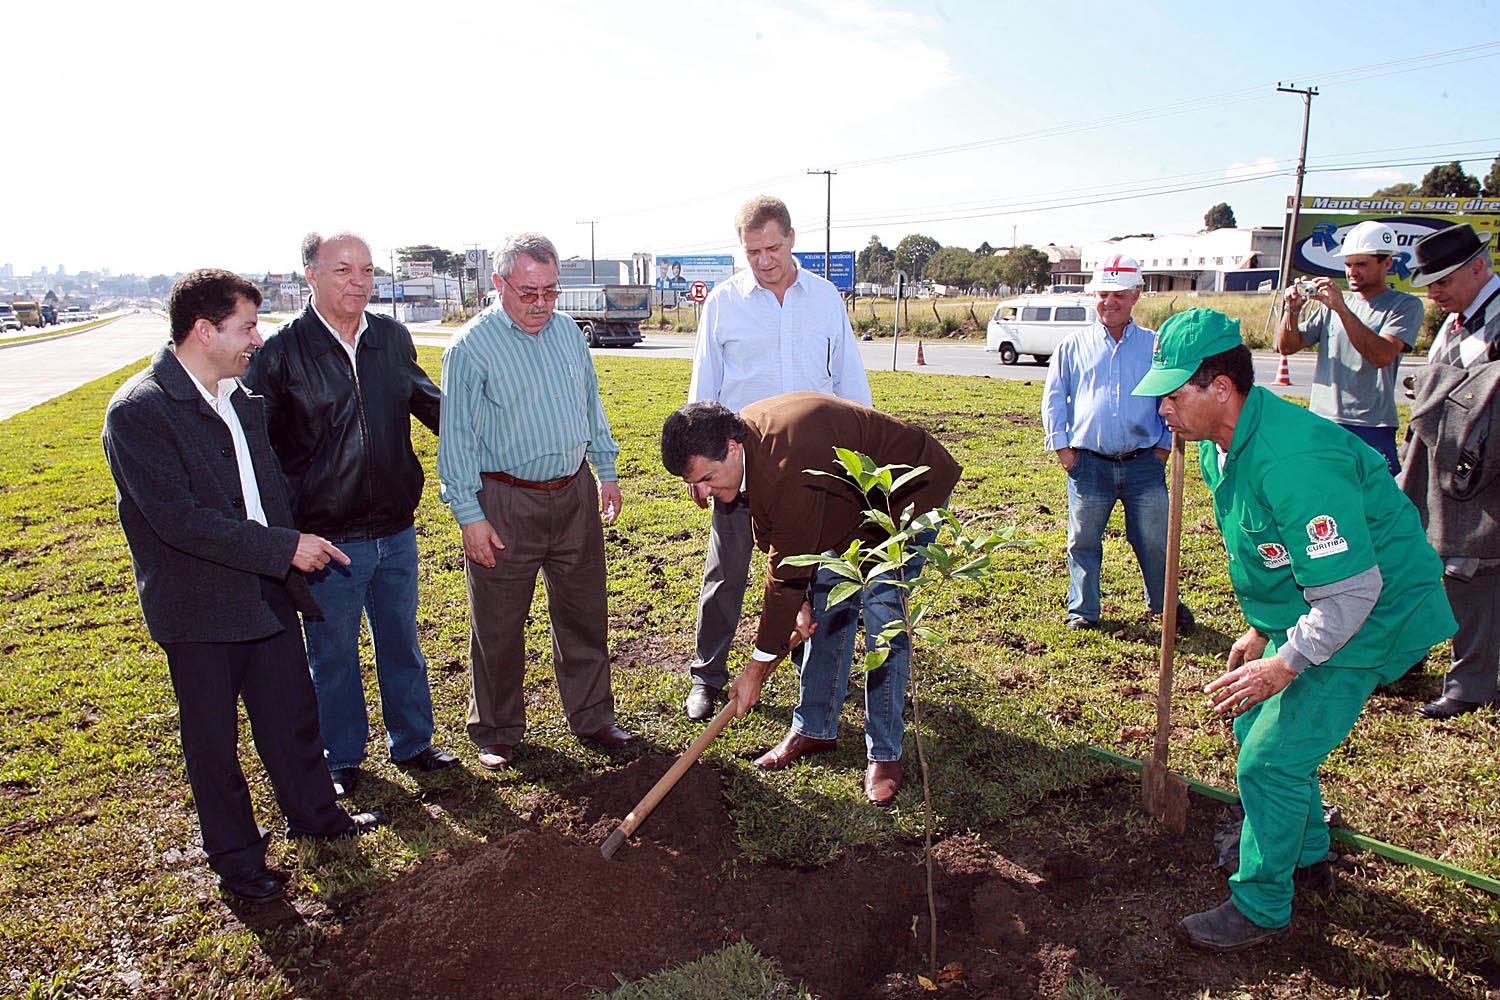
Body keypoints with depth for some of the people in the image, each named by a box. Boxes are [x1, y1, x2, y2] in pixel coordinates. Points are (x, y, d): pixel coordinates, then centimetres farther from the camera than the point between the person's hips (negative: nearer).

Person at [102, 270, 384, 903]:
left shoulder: (241, 398, 5)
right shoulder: (138, 411, -19)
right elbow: (178, 518, -25)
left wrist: (300, 546, 9)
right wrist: (285, 548, -23)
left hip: (268, 591, 7)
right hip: (198, 609, -6)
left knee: (293, 714, 19)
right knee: (214, 741, 12)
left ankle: (314, 813, 40)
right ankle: (235, 858, 29)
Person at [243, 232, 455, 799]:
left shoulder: (393, 338, 2)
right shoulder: (280, 353, -11)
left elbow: (430, 404, 19)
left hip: (396, 532, 4)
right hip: (327, 540, -4)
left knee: (402, 644, 19)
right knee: (332, 655, 13)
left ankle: (411, 742, 38)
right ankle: (342, 758, 33)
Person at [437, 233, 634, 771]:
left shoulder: (568, 333, 7)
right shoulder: (471, 346, -10)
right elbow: (457, 438, -10)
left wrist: (606, 473, 16)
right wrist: (470, 516, -14)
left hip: (574, 494, 5)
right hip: (504, 502, -5)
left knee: (584, 613, 14)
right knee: (499, 626, 6)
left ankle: (592, 716, 30)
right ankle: (497, 732, 24)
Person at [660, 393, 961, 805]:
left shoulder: (790, 466, -40)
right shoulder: (745, 437, -12)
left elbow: (789, 570, -33)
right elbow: (777, 544, -1)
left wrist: (757, 669, -26)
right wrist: (798, 602, -6)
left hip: (912, 492, -9)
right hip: (855, 499, 9)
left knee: (882, 610, -14)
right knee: (827, 602, 6)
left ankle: (885, 755, -3)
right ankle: (815, 729, 17)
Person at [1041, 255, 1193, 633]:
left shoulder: (1156, 345, 9)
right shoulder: (1074, 345, 8)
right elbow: (1054, 398, 11)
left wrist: (1165, 444, 6)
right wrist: (1061, 445, 3)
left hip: (1144, 462, 0)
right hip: (1089, 463, 0)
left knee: (1155, 539, 4)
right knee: (1084, 540, 6)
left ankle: (1164, 605, 25)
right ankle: (1083, 610, 20)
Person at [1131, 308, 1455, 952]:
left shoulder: (1291, 462, -34)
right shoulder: (1222, 444, -2)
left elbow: (1352, 590, -30)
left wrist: (1283, 665, -24)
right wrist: (1259, 631, 16)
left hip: (1367, 621, -10)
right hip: (1305, 612, 10)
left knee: (1272, 759, -7)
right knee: (1256, 723, 18)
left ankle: (1261, 907, 12)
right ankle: (1305, 856, 40)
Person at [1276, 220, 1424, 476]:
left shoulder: (1405, 306, 0)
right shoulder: (1332, 302, 13)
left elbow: (1381, 355, -18)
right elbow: (1287, 347, 10)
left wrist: (1341, 309, -24)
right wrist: (1292, 310, -8)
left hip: (1371, 430, -4)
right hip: (1320, 423, 4)